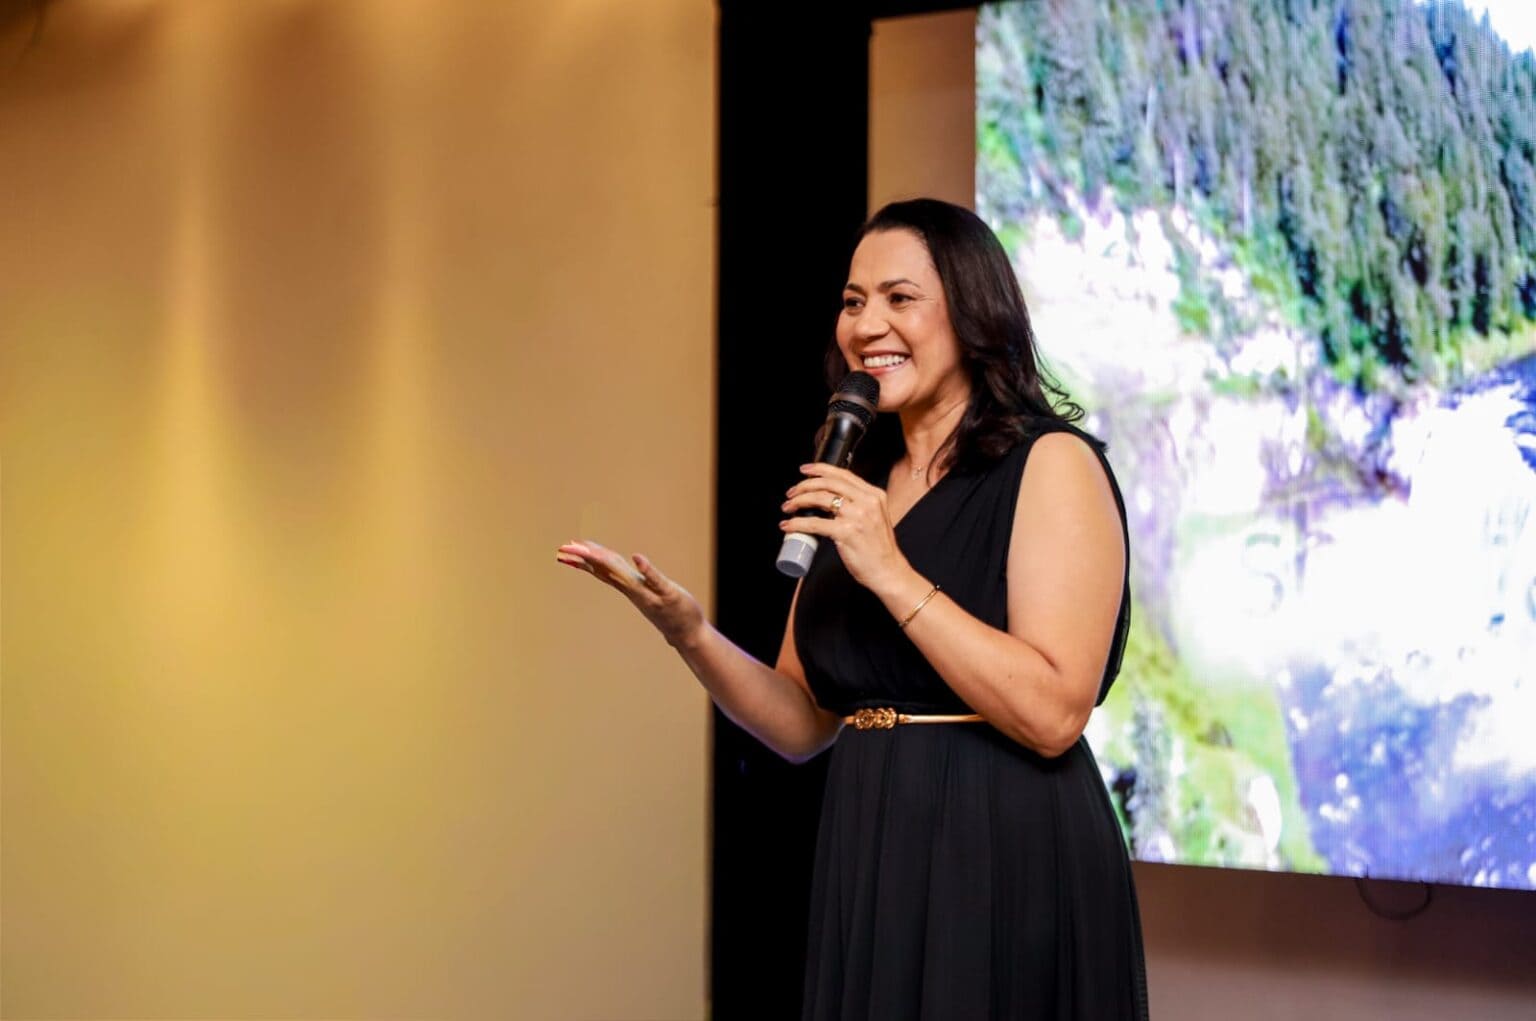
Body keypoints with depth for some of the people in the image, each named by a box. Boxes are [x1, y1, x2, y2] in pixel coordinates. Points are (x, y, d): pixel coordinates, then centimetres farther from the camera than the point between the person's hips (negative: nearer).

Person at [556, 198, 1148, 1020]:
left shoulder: (1052, 465, -8)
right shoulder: (859, 484, 12)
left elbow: (1052, 714, -18)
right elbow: (803, 724, 11)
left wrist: (892, 574, -19)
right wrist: (689, 633, -5)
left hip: (1006, 874, -6)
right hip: (868, 868, 6)